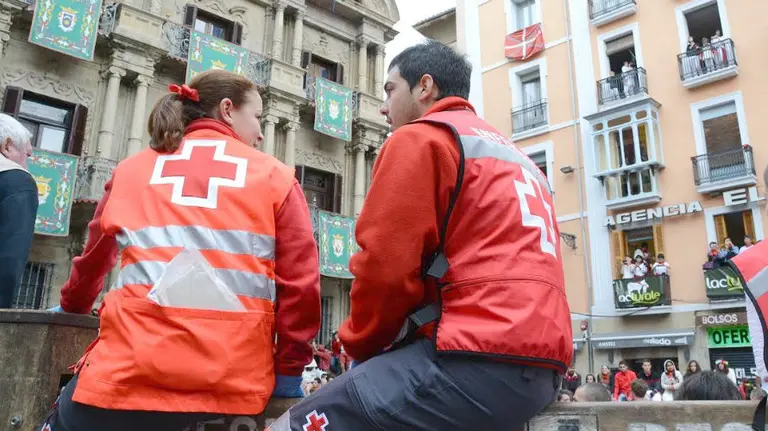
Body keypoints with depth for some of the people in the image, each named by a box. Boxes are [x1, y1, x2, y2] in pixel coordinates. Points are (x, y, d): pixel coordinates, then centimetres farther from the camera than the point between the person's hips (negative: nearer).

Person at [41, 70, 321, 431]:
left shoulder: (131, 169, 14)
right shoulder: (275, 177, 7)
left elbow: (94, 257, 28)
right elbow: (301, 281, -2)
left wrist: (73, 306, 47)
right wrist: (289, 372, 8)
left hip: (131, 370, 1)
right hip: (234, 382, 0)